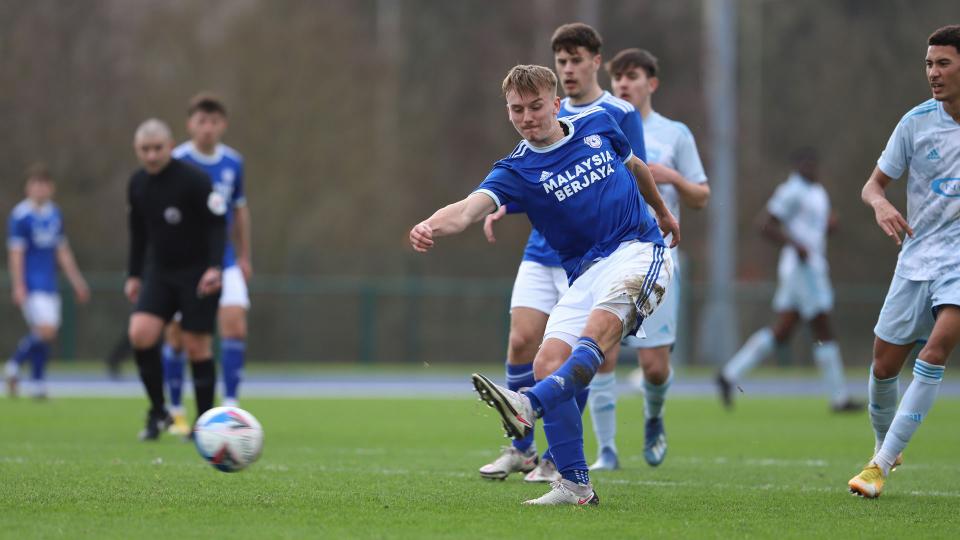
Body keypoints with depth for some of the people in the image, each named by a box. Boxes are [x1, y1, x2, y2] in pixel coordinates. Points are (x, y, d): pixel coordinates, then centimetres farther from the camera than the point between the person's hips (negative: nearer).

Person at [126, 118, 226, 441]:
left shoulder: (194, 180, -15)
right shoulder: (138, 184, 5)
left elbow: (217, 224, -14)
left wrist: (214, 267, -24)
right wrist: (134, 275, 17)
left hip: (198, 274, -5)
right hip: (160, 272, 5)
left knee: (197, 347, -3)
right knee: (140, 332, -14)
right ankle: (158, 411, 0)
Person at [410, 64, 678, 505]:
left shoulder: (597, 125, 8)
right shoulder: (516, 171, 1)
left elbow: (635, 166, 29)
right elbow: (470, 207, -19)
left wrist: (663, 212, 43)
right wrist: (432, 226, -41)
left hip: (638, 251, -2)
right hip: (584, 275, 2)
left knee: (598, 328, -31)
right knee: (548, 363, -15)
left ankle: (530, 405, -52)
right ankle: (575, 485, -9)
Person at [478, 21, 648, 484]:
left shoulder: (621, 116, -3)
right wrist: (502, 208, 3)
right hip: (541, 252, 4)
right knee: (522, 342, -6)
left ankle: (558, 458, 9)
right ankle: (520, 448, 8)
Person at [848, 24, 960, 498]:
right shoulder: (917, 122, -1)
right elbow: (874, 183, 4)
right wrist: (880, 203, -19)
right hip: (917, 258, 2)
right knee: (885, 364, 3)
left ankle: (882, 464, -19)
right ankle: (884, 447, 32)